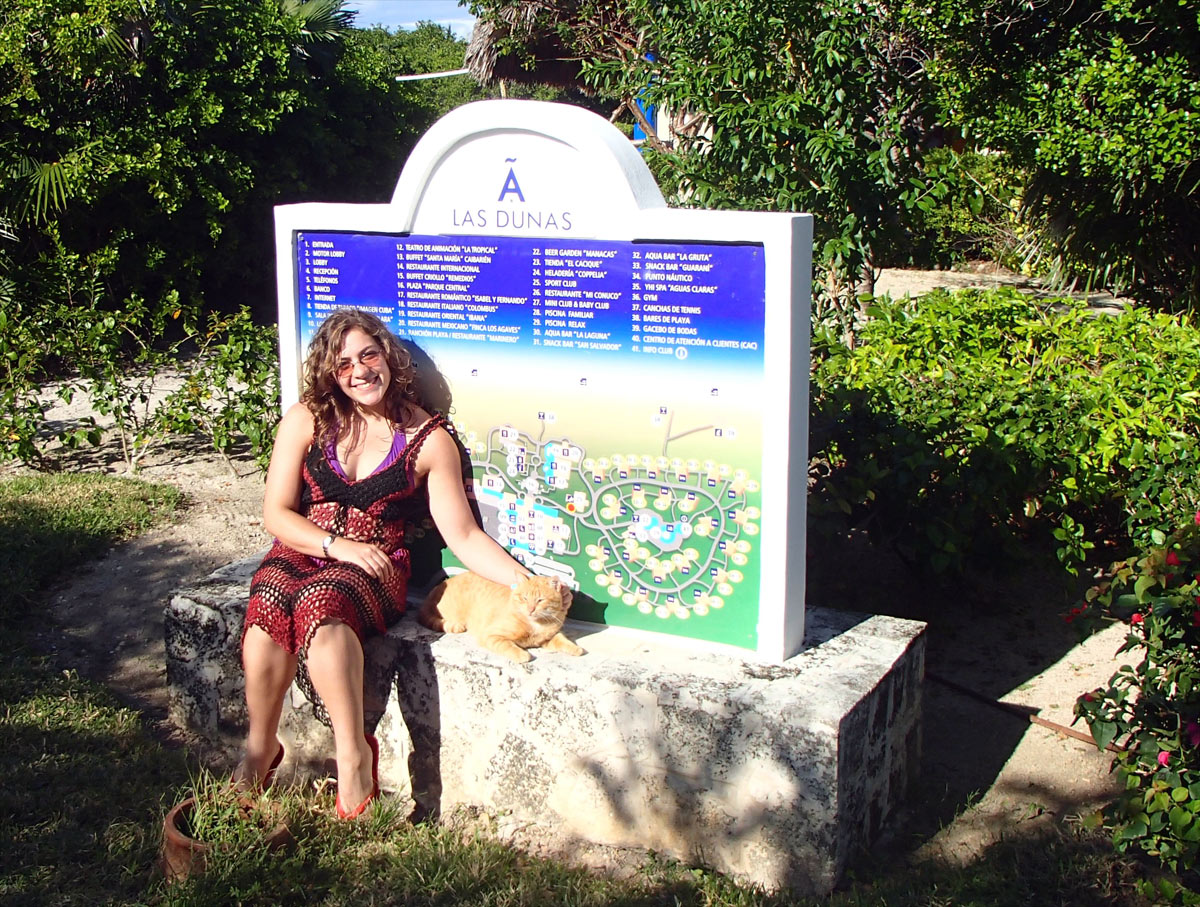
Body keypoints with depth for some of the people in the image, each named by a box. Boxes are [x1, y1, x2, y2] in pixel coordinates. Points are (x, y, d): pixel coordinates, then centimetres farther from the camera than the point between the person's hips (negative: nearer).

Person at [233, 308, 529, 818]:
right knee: (269, 606, -33)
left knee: (320, 603, -37)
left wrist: (525, 583, -13)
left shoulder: (428, 440, 3)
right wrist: (337, 544, -12)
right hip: (301, 553, 2)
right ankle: (260, 748, -16)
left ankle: (353, 757, -32)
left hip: (374, 570, -2)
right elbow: (276, 513, 4)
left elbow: (463, 535, 1)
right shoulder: (306, 421, 6)